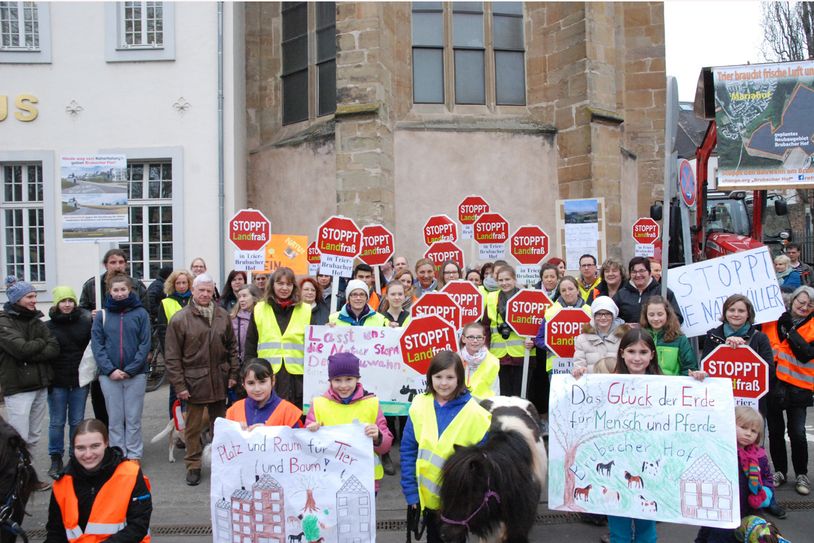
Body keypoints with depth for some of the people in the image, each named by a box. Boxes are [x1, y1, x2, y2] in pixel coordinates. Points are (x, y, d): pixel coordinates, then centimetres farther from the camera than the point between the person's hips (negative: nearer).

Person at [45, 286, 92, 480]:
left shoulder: (85, 323, 1)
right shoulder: (48, 326, -1)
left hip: (80, 380, 1)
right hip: (57, 382, -1)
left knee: (77, 422, 9)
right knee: (57, 422, 7)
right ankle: (56, 459, 20)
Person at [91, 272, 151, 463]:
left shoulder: (141, 313, -2)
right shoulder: (102, 315, 3)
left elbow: (145, 344, -4)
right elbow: (97, 345, 0)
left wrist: (130, 370, -12)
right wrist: (110, 369, -11)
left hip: (135, 374, -1)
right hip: (109, 375, 1)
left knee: (133, 418, 6)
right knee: (115, 419, 8)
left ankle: (134, 455, 15)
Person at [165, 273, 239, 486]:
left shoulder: (222, 315, 5)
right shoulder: (180, 319, -6)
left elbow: (232, 347, 12)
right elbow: (172, 356, -6)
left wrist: (233, 373, 6)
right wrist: (179, 385, -9)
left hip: (219, 381, 3)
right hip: (194, 381, -3)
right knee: (193, 427, 7)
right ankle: (193, 466, 22)